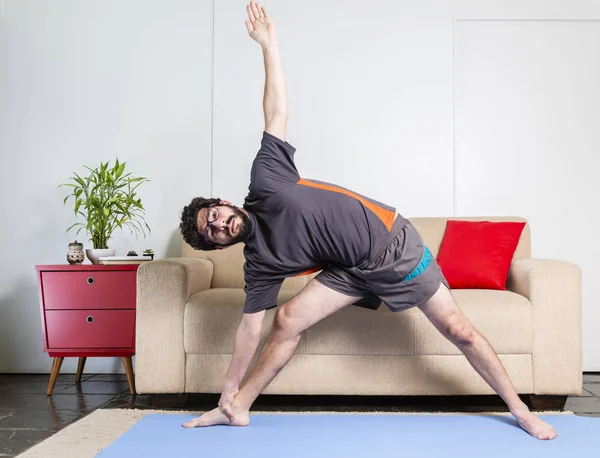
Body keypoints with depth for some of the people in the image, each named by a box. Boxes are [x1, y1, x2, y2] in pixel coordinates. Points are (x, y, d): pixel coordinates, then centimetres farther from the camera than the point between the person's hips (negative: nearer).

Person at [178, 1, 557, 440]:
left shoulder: (265, 182, -11)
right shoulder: (260, 263, -2)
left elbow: (277, 112, -7)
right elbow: (250, 327, 1)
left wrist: (269, 44, -6)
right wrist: (228, 388, 2)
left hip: (393, 242, -3)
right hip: (353, 269, 3)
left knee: (459, 330, -1)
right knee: (288, 320, -8)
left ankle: (521, 410, 16)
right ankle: (235, 408, 9)